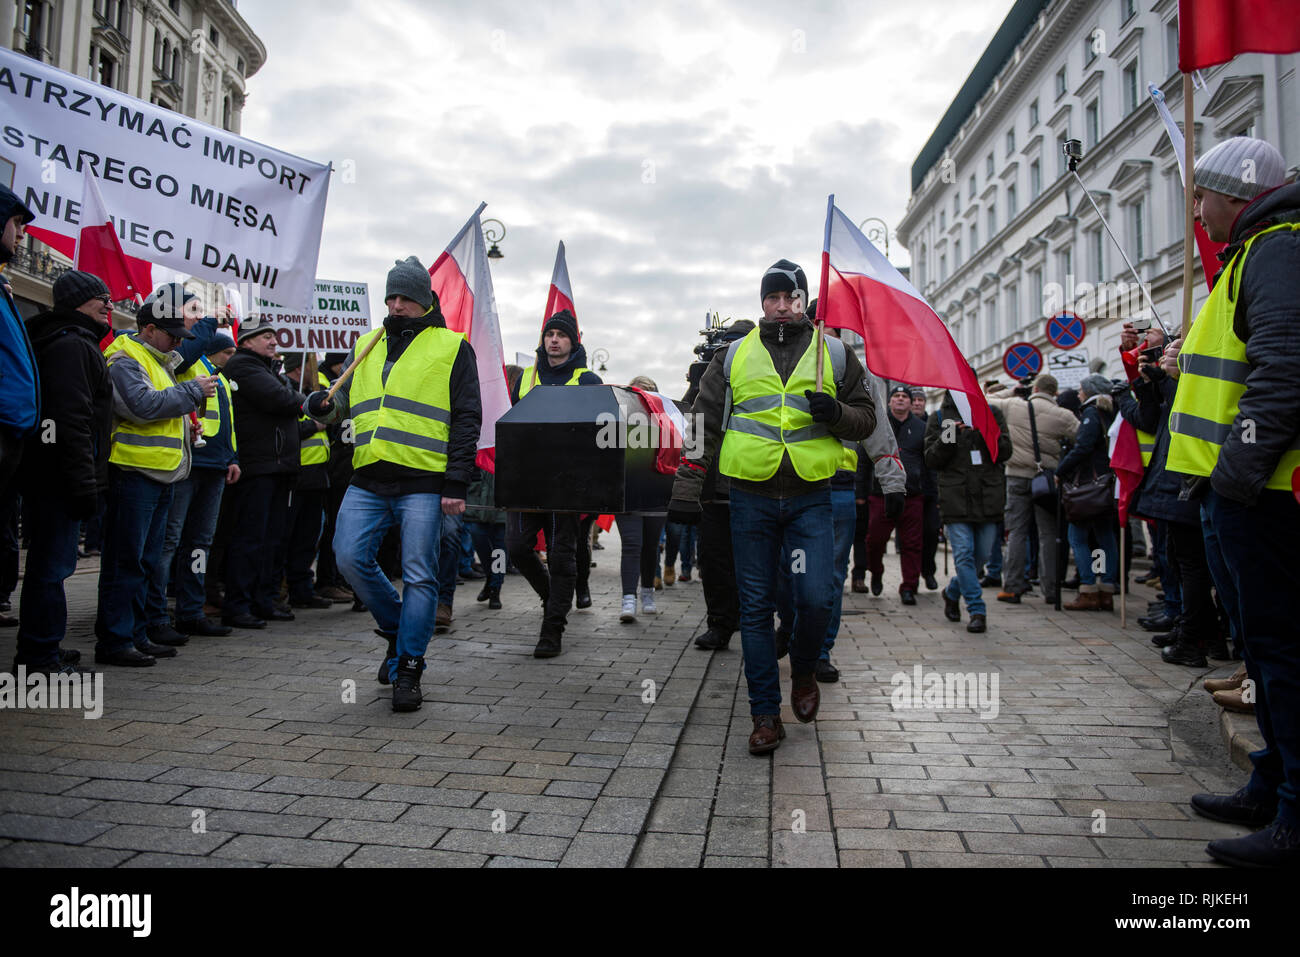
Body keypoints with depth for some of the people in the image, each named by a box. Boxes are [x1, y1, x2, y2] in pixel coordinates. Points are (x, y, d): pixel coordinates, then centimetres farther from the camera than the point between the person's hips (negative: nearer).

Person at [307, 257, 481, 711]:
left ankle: (408, 668, 10)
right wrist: (326, 405, -4)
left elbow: (466, 418, 1)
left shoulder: (452, 348, 6)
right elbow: (344, 400, 22)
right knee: (350, 556, -6)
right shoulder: (366, 346, 19)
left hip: (423, 482, -4)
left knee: (418, 575, -3)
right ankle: (398, 629, 19)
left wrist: (456, 483, -8)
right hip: (368, 480, 4)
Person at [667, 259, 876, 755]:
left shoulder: (834, 354, 9)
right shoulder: (734, 356, 9)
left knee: (816, 599, -9)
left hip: (810, 498, 0)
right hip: (751, 498, 1)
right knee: (756, 608, 3)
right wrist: (686, 487, 1)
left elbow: (866, 418, 12)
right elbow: (704, 424, 9)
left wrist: (836, 413, -11)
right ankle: (766, 714, 15)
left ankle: (803, 672, 23)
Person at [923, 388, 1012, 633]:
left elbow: (1005, 451, 2)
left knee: (981, 554, 8)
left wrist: (985, 432, -15)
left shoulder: (992, 413, 10)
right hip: (956, 499, -2)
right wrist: (948, 438, -16)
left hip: (988, 498, 2)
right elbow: (931, 460, 0)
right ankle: (977, 611, 0)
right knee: (964, 554, -8)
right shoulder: (939, 417, 7)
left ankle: (953, 592, 32)